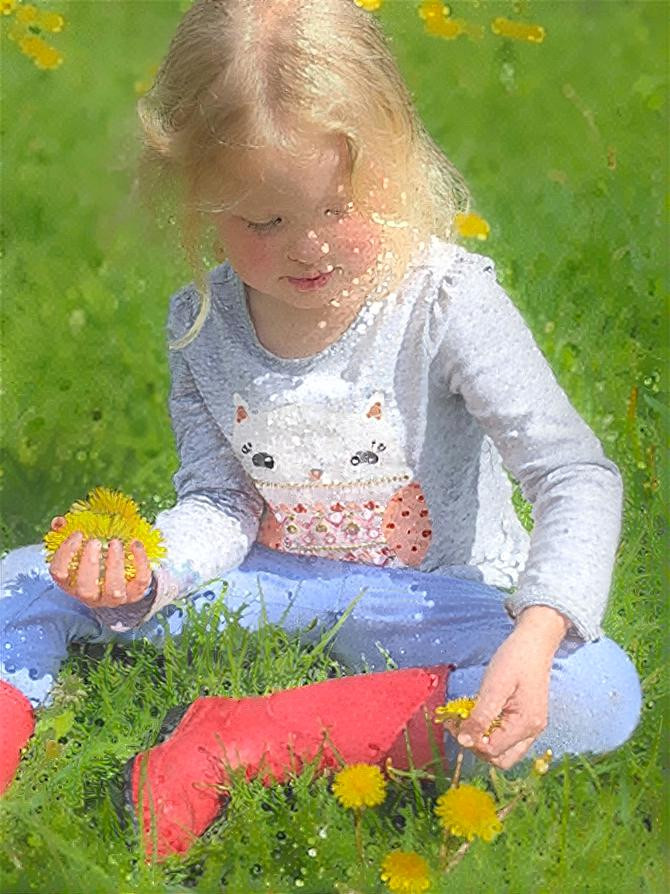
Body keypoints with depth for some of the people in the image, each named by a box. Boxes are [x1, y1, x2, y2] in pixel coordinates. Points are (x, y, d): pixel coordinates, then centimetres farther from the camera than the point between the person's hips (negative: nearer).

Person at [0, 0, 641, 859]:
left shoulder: (445, 298, -20)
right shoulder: (199, 326, -7)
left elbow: (578, 476, -23)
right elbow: (218, 502, -1)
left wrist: (535, 635, -40)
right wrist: (141, 579, -24)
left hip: (434, 602, -2)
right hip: (274, 590, 3)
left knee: (601, 693, -33)